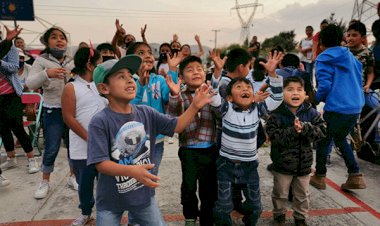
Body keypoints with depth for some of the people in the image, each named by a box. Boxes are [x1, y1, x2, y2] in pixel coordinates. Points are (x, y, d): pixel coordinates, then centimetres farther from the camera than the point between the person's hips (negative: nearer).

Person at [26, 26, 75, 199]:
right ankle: (45, 182, 21)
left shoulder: (72, 62, 6)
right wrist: (47, 73, -32)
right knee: (51, 149, 1)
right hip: (52, 111, -3)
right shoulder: (41, 61, -3)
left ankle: (73, 176, 30)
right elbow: (30, 84, -15)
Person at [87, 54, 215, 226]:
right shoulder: (99, 122, -20)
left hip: (144, 193, 4)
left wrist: (195, 106, -16)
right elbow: (101, 163, -23)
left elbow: (176, 126, -3)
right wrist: (131, 171, -37)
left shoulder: (146, 113, -6)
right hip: (111, 199, -3)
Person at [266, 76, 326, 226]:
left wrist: (305, 128, -27)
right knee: (280, 194, 17)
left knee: (302, 195, 20)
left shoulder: (311, 112, -6)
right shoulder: (277, 114, -16)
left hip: (304, 163, 3)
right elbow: (274, 136, -22)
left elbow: (322, 130, -11)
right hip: (282, 163, -2)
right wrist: (293, 131, -31)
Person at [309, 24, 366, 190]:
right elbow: (359, 79, 18)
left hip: (337, 107, -7)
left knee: (323, 140, 11)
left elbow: (325, 85, -15)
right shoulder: (350, 56, 12)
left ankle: (320, 177, 21)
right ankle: (355, 176, 20)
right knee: (340, 138, 23)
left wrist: (317, 99, 3)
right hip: (356, 106, 7)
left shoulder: (323, 59, -8)